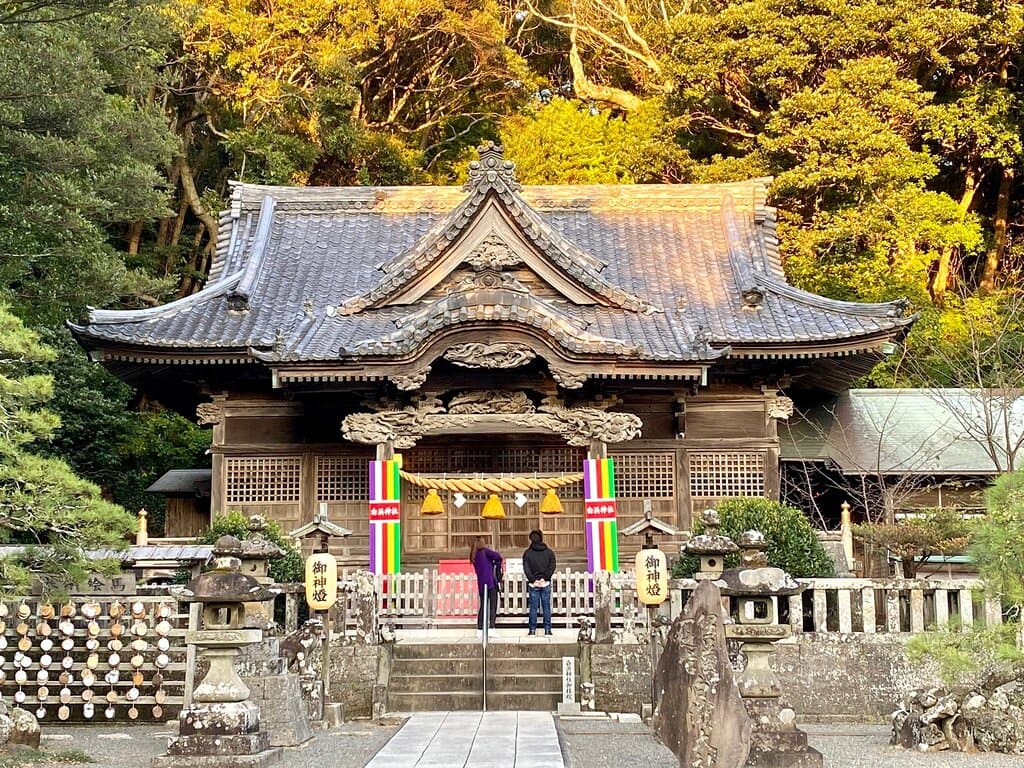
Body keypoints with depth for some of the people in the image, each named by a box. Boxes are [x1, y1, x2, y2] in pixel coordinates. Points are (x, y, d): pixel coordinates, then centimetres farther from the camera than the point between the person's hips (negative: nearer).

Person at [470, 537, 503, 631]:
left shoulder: (473, 556, 14)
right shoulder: (484, 551, -5)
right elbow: (497, 556, -17)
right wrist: (497, 566, 1)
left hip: (481, 583, 6)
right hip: (491, 582, -6)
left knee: (482, 606, 11)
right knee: (493, 606, -3)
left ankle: (480, 628, 8)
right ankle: (491, 628, -11)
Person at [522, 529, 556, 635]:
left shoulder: (527, 553, 0)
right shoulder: (549, 552, 3)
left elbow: (526, 568, -7)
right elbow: (552, 567, -4)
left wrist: (533, 579, -6)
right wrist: (545, 577, -5)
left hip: (533, 584, -1)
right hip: (546, 583, 1)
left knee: (533, 607, 3)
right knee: (546, 607, 5)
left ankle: (532, 629, 3)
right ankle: (547, 629, 5)